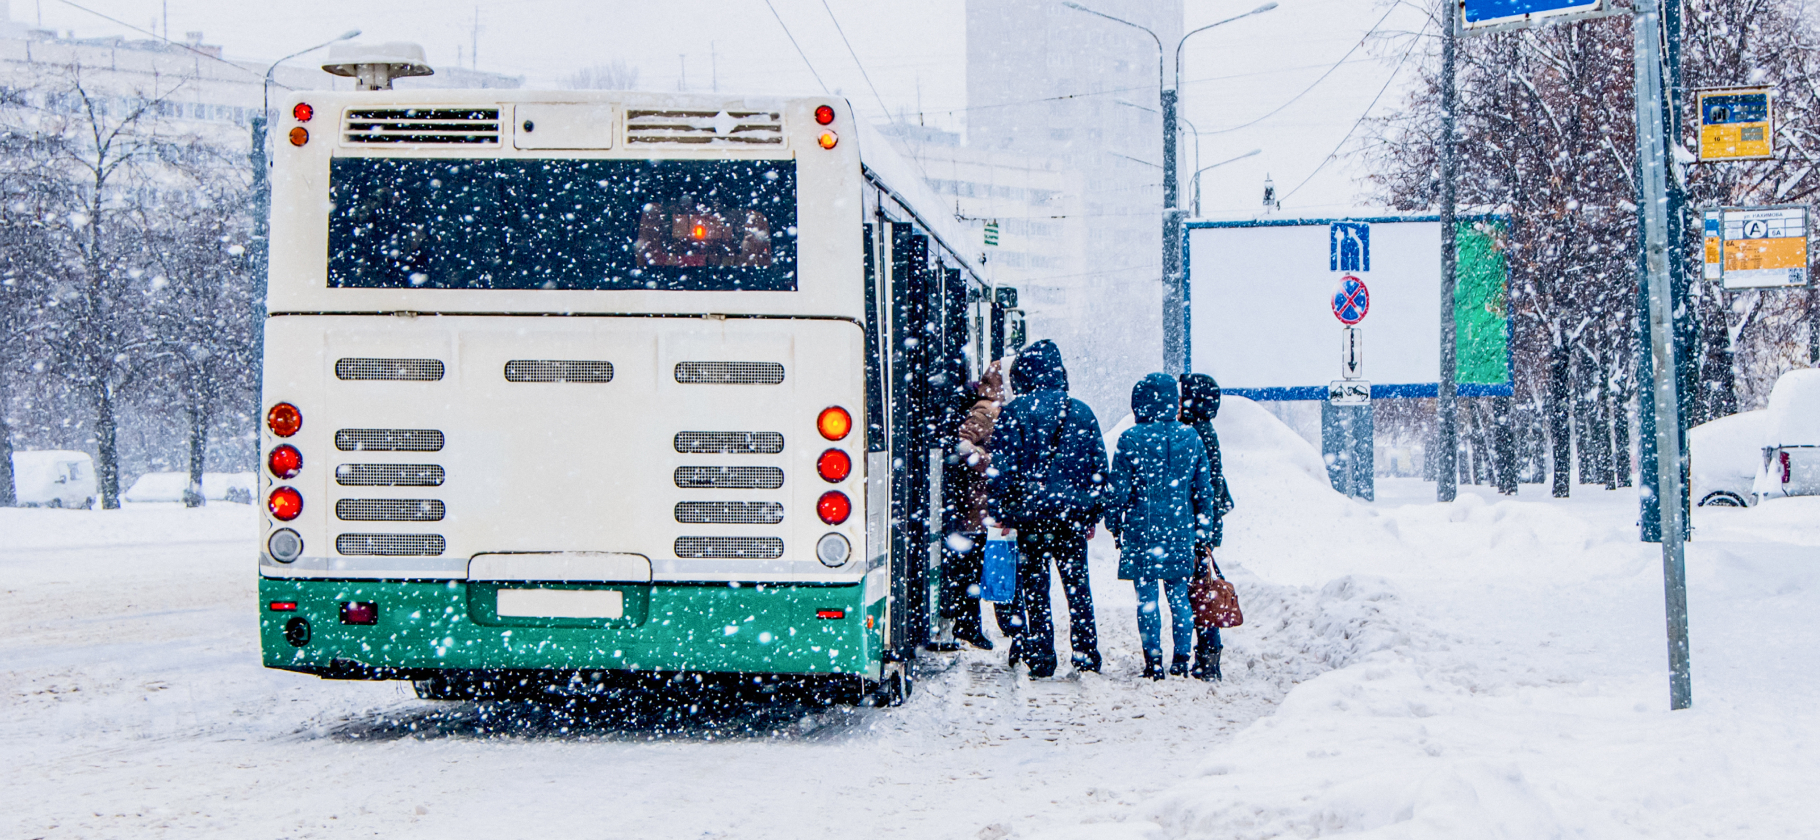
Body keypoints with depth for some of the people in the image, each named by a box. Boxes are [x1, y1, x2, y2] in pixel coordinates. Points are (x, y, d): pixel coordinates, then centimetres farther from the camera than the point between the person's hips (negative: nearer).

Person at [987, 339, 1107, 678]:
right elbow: (1099, 466, 9)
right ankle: (1086, 655, 11)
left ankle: (1041, 658, 6)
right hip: (1074, 513, 3)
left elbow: (1001, 468, -8)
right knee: (1078, 586, 11)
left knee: (1034, 587, 5)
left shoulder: (1015, 413, -5)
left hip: (1030, 513, -3)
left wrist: (998, 511, -1)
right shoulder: (1082, 412, 5)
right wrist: (1093, 515, 16)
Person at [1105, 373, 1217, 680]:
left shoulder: (1131, 439, -9)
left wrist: (1114, 525, 6)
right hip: (1180, 528, 3)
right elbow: (1204, 488, 7)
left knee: (1147, 595, 3)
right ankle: (1181, 659, 8)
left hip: (1142, 527, -3)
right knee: (1179, 595, 10)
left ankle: (1153, 660, 2)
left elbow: (1119, 489, -6)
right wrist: (1203, 527, 15)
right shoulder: (1191, 438, 2)